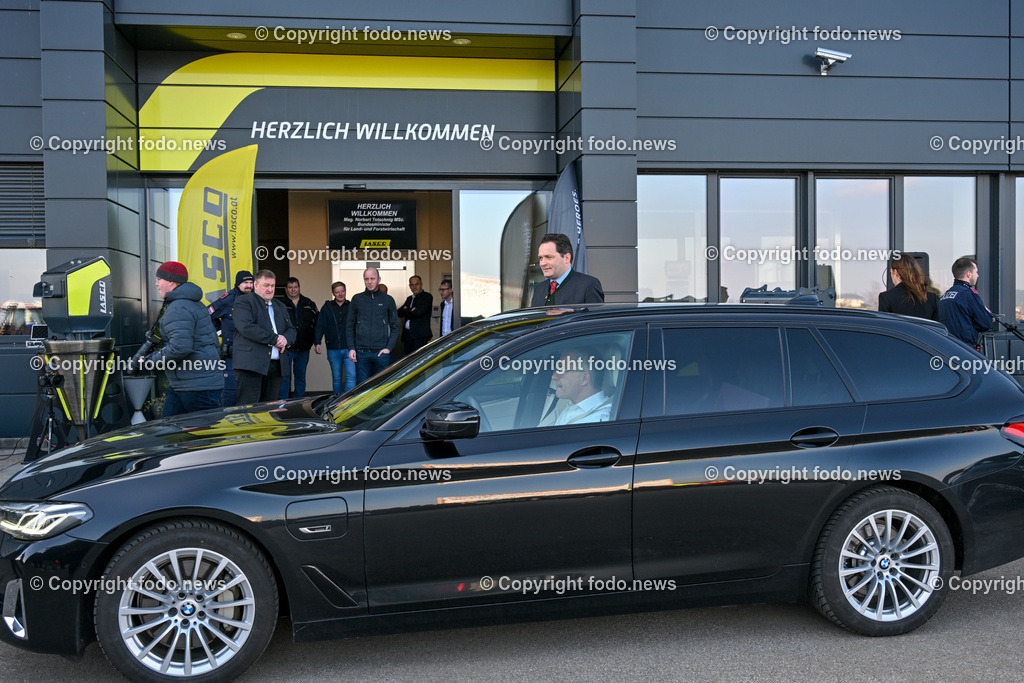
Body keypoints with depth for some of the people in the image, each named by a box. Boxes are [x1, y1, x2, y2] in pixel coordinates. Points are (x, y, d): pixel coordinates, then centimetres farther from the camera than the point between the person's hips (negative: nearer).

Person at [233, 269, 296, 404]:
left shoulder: (280, 306, 25)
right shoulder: (243, 302, 3)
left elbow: (291, 329, 22)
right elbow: (246, 327, -13)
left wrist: (285, 339, -4)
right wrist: (274, 339, -12)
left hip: (276, 366, 6)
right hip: (251, 365, -6)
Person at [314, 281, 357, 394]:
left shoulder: (352, 306, 7)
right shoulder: (327, 307, 9)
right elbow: (319, 326, 6)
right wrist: (317, 343, -7)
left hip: (349, 348, -1)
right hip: (333, 349, 1)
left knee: (351, 376, -12)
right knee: (336, 378, 10)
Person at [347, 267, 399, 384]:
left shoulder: (388, 300, 7)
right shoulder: (357, 299, 8)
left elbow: (395, 327, 6)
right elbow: (349, 326, 10)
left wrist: (389, 348, -6)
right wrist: (351, 348, 0)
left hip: (381, 353, 0)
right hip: (361, 352, 0)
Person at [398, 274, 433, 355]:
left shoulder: (427, 296, 0)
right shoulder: (409, 298, 21)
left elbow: (419, 311, -14)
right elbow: (399, 313, 9)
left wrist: (406, 311, 1)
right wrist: (411, 311, -9)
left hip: (420, 336, -7)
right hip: (407, 335, 7)